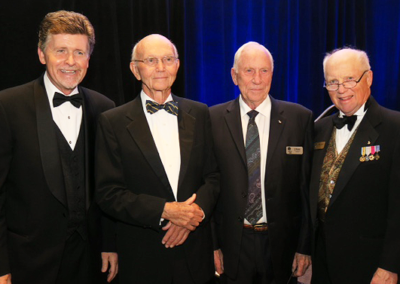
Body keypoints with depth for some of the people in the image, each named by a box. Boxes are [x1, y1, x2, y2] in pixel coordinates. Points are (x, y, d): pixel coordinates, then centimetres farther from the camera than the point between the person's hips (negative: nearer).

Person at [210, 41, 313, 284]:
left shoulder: (300, 118, -3)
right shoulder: (213, 119, -3)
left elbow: (307, 186, -1)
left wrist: (305, 246, -1)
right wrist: (212, 244, -2)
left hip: (282, 245, 1)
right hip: (232, 246, 0)